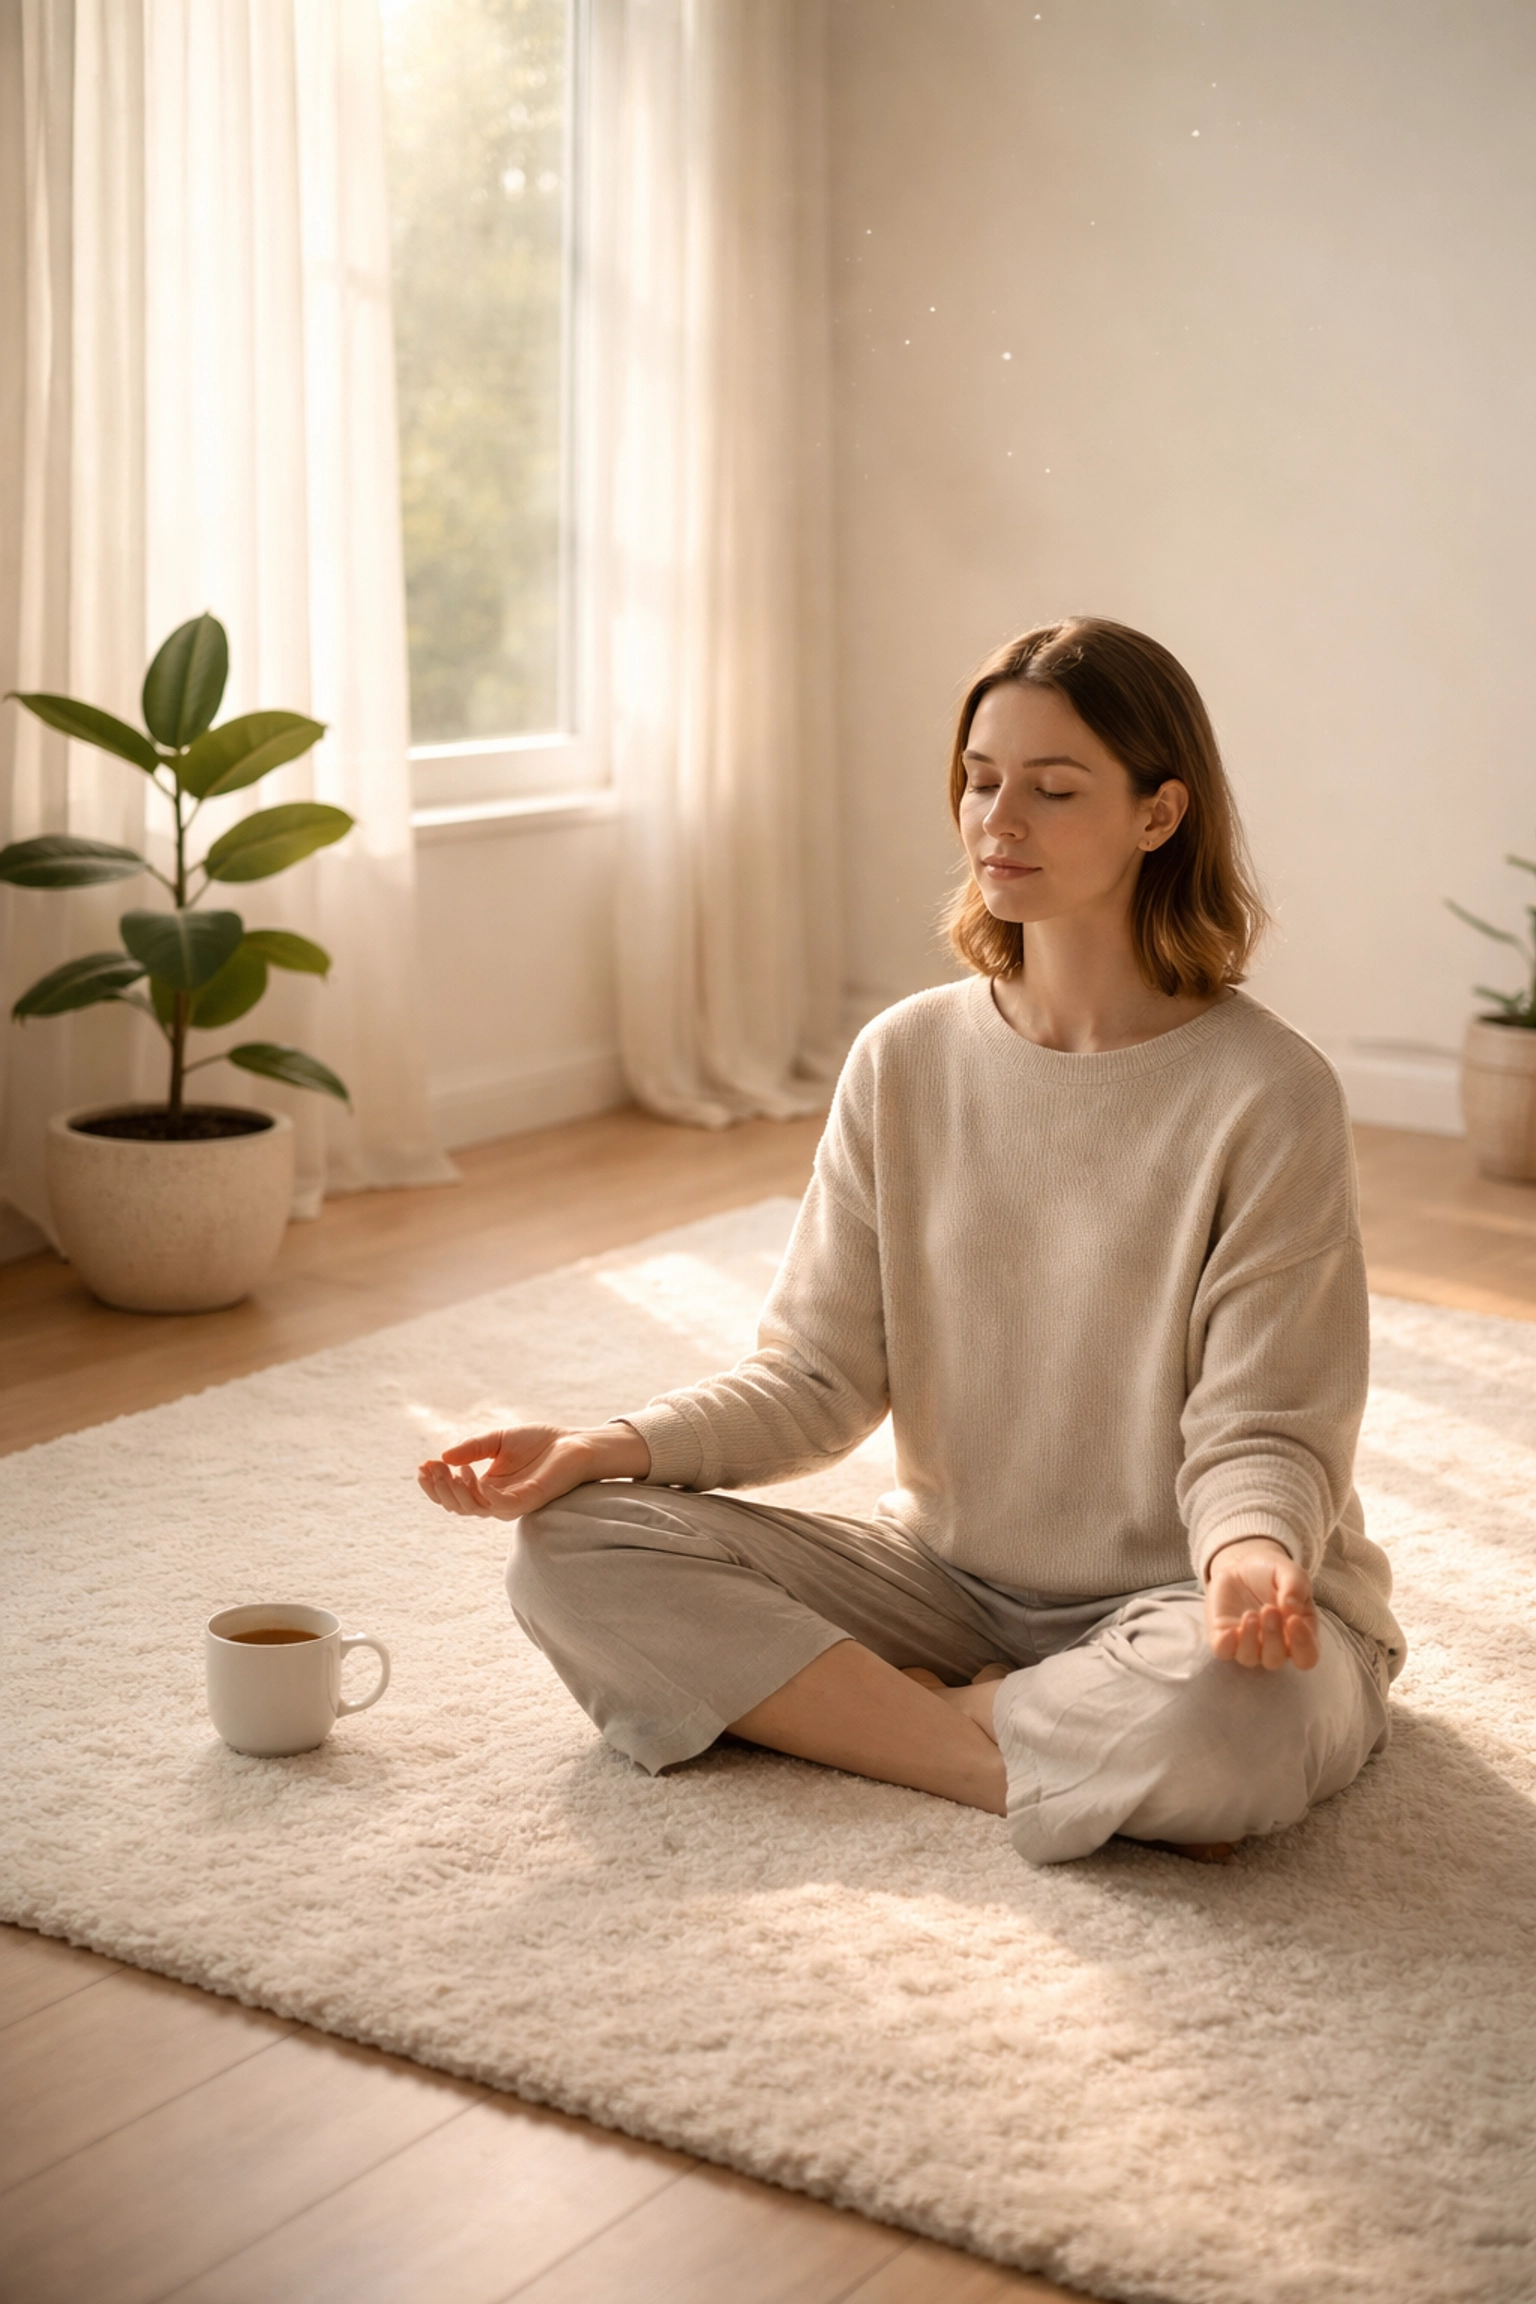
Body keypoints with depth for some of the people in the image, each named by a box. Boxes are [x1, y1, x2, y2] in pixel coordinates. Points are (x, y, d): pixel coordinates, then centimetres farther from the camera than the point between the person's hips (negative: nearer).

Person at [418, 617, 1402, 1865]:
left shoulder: (1267, 1094, -13)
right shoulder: (906, 1059, 1)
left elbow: (1257, 1434, -12)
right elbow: (819, 1374, 1)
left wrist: (1250, 1555, -35)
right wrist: (611, 1448, -16)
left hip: (1177, 1595, -5)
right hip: (953, 1579, 5)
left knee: (1224, 1716, -41)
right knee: (575, 1549, -13)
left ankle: (917, 1715, -9)